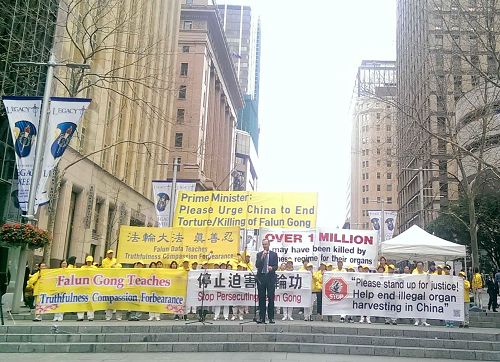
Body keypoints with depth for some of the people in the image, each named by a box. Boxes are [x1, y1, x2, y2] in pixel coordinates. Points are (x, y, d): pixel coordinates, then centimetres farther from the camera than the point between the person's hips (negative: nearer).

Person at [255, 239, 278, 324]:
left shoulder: (274, 254, 7)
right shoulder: (259, 254, 10)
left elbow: (276, 266, 2)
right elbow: (257, 265, -2)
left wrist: (272, 268, -19)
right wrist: (262, 256, -10)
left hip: (270, 277, -1)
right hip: (261, 277, 1)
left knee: (271, 298, -3)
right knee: (261, 298, 3)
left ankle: (271, 318, 3)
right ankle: (262, 318, 8)